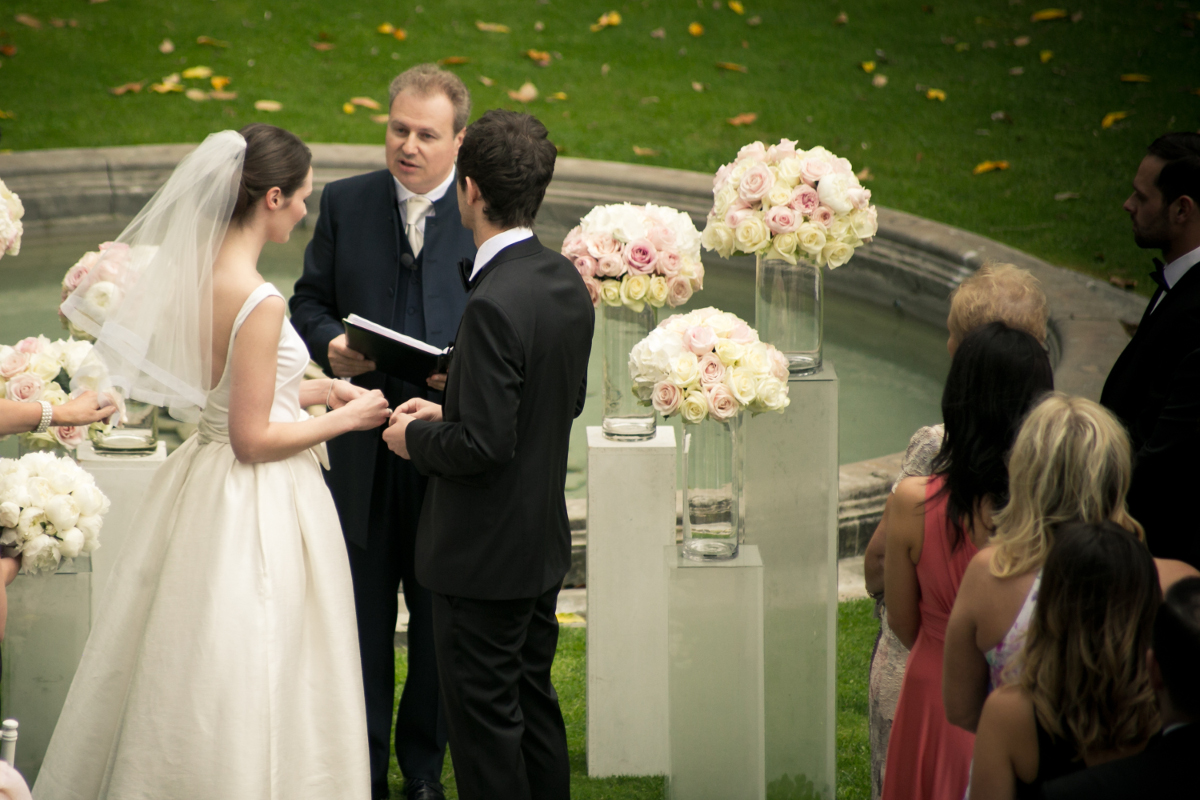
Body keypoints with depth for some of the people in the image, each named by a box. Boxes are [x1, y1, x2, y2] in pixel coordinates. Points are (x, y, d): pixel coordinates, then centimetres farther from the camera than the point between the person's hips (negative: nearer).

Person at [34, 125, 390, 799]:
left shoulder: (191, 272, 2)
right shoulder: (259, 302, -24)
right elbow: (253, 439, -21)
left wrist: (311, 389, 13)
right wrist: (345, 418, -8)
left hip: (201, 489, 9)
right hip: (257, 512, -9)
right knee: (250, 686, 3)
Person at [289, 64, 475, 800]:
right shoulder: (345, 204, 3)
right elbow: (310, 299, 8)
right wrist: (329, 345, -13)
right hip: (363, 447, 1)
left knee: (439, 619, 11)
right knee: (362, 615, 9)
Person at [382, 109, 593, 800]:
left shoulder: (494, 306, -26)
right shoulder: (567, 283, 1)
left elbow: (486, 445, -26)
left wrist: (416, 440, -7)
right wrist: (450, 411, 12)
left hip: (485, 554, -9)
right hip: (544, 541, 9)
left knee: (486, 721, 2)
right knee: (535, 704, 20)